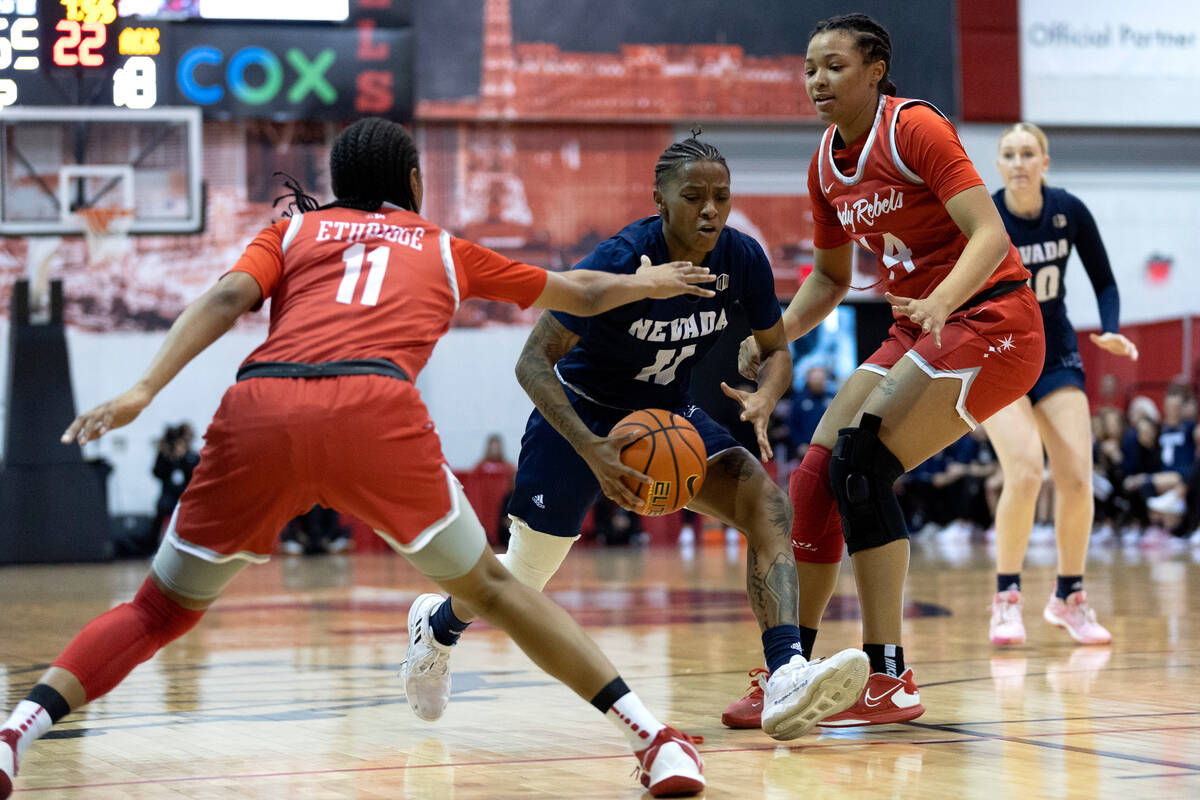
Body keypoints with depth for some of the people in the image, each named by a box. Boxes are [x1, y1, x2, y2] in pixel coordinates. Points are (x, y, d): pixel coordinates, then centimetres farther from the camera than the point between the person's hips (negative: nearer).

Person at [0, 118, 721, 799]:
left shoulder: (293, 230, 31)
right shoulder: (444, 248, 33)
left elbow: (227, 298, 9)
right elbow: (583, 294, 47)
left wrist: (144, 392, -1)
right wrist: (648, 284, 66)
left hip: (259, 408, 1)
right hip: (376, 407, -1)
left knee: (162, 609, 14)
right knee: (489, 587, 16)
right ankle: (653, 738, 9)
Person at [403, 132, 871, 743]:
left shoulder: (742, 259, -16)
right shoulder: (618, 261, -30)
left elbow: (776, 351, -1)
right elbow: (533, 362, -27)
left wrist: (762, 402, -25)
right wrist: (591, 451, -39)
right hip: (579, 414, -4)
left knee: (766, 500, -25)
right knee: (522, 579, 9)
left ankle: (785, 678, -37)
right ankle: (438, 623, 46)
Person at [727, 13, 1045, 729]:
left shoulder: (915, 128, -15)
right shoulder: (828, 164, 9)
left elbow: (991, 234, -24)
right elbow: (831, 277, 20)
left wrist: (940, 303, -41)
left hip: (989, 318, -8)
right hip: (920, 329, 8)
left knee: (861, 463, -22)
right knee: (815, 476, -2)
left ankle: (889, 681, -17)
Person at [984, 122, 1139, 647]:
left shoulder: (1069, 211, -9)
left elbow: (1103, 281, 4)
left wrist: (1110, 331, -12)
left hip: (1055, 355, 3)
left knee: (1076, 478, -8)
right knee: (1025, 471, -22)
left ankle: (1068, 599, 12)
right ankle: (1006, 601, -8)